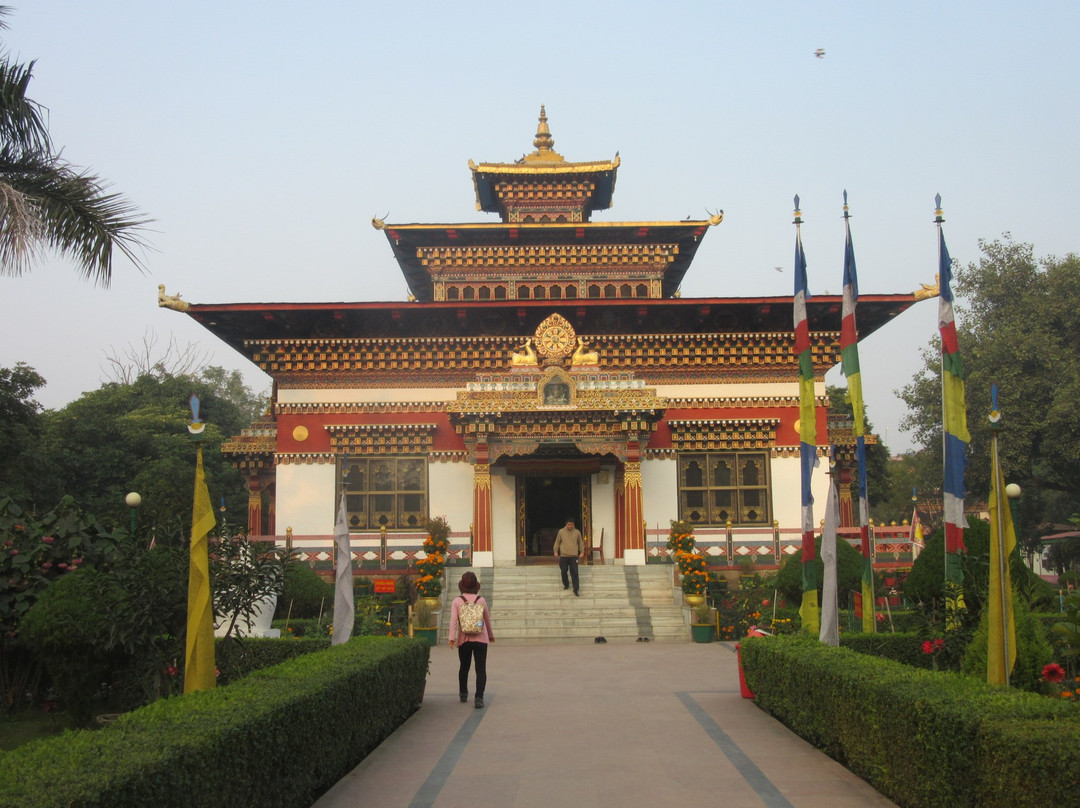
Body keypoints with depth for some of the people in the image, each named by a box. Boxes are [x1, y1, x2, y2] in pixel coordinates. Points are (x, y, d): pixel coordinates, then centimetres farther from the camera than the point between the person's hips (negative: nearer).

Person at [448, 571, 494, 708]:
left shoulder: (457, 601, -2)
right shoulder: (481, 600, 2)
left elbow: (453, 620, -11)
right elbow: (487, 619, 13)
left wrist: (452, 638, -14)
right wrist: (491, 635, 27)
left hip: (464, 639, 1)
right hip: (480, 639, -1)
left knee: (464, 667, 20)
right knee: (481, 669, -1)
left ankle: (463, 694, 33)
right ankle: (479, 698, -14)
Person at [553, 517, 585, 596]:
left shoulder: (577, 532, 4)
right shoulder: (561, 532, 2)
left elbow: (580, 543, 14)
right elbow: (557, 542, 10)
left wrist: (582, 552, 11)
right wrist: (556, 551, 7)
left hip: (574, 556, -1)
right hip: (563, 556, 1)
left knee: (574, 573, -7)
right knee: (563, 572, 6)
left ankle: (576, 589, -7)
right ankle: (566, 584, 27)